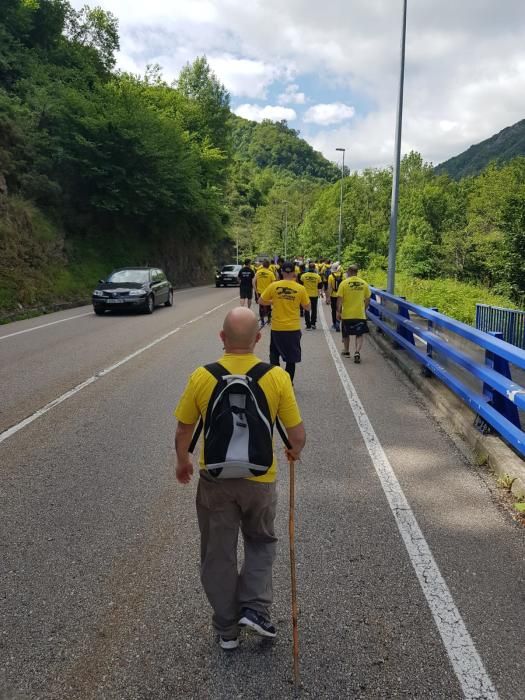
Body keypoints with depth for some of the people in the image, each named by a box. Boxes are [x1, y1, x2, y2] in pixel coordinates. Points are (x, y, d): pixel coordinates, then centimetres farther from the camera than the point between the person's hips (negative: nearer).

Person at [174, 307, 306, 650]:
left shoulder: (202, 377, -13)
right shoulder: (277, 377, -15)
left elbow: (183, 433, -3)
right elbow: (298, 436, -9)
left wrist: (183, 462, 17)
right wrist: (294, 451, 14)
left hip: (214, 479, 0)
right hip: (260, 480, 0)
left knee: (218, 554, 18)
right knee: (261, 542, 28)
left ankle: (227, 629, 31)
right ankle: (255, 608, 17)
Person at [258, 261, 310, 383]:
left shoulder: (274, 286, -7)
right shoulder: (300, 288, -6)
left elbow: (261, 301, 2)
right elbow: (307, 308, 4)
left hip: (277, 328, 0)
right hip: (293, 328, 0)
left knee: (274, 355, 18)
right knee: (291, 358, 11)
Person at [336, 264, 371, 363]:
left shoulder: (344, 283, -8)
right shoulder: (364, 283, 0)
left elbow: (339, 299, -10)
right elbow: (367, 299, 6)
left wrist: (338, 312, -2)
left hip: (347, 314, -1)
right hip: (360, 314, 1)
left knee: (346, 334, 18)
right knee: (359, 335, 9)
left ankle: (346, 351, 34)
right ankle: (357, 352, -9)